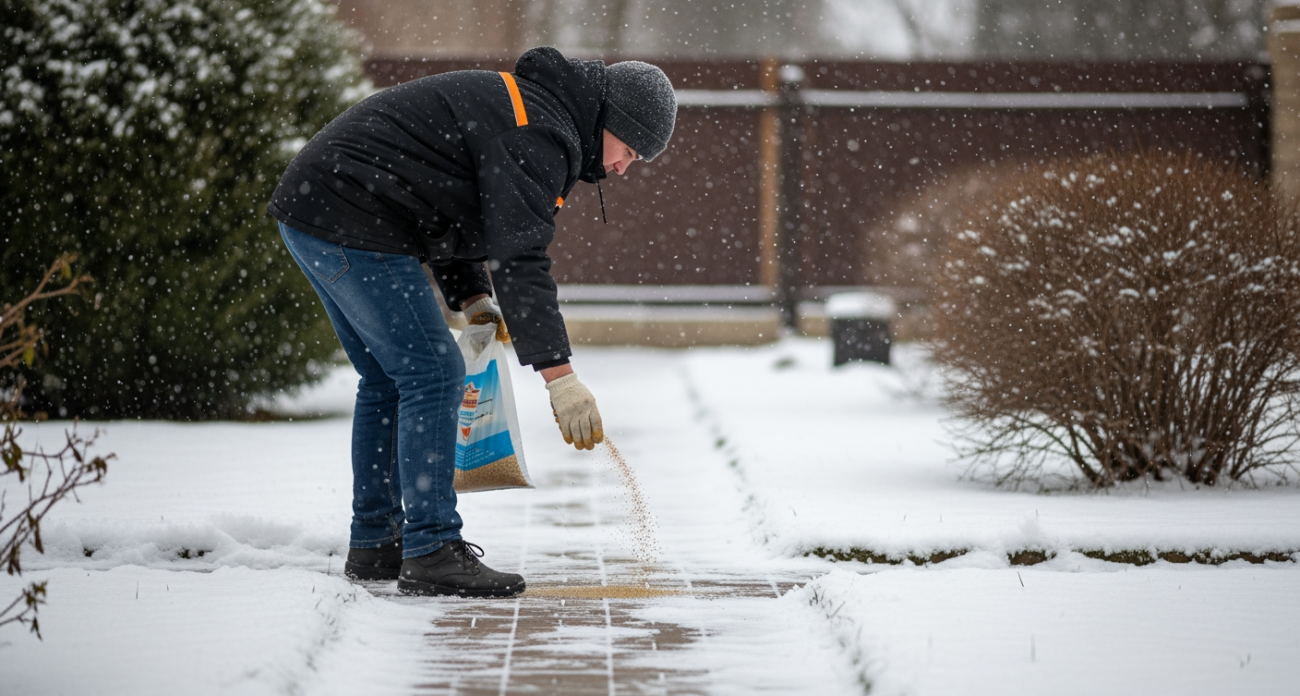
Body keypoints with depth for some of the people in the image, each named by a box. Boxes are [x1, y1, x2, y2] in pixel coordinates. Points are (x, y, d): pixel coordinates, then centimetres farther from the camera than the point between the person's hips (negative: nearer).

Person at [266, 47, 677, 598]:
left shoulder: (519, 108, 19)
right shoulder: (538, 136, -15)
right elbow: (519, 259, -23)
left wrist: (472, 298, 12)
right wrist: (560, 376, -24)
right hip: (351, 222, -11)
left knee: (388, 381, 18)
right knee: (431, 374, -10)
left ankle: (375, 543, 23)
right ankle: (430, 553, -11)